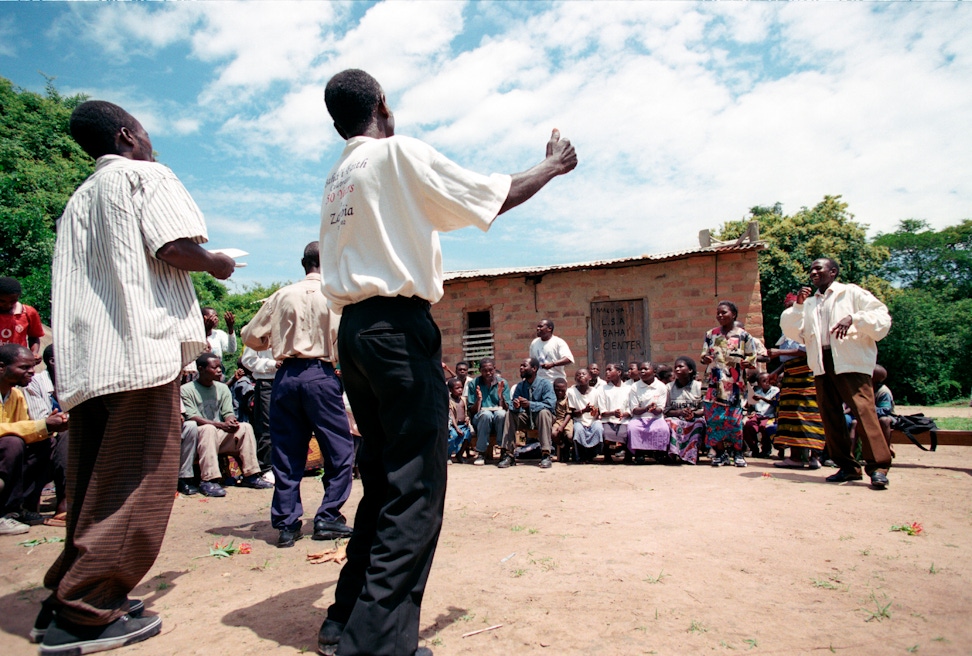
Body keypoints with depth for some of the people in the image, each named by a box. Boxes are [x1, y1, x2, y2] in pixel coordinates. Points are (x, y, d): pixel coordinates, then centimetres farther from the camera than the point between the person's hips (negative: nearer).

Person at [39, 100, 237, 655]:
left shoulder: (80, 199, 26)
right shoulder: (146, 175, 3)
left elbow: (90, 276, 21)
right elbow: (175, 248, -13)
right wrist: (216, 263, 5)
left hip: (85, 359, 8)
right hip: (142, 349, -8)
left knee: (96, 486, 14)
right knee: (138, 484, -3)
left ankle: (69, 600, 20)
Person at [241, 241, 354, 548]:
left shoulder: (282, 295, 8)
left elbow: (252, 337, 10)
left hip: (286, 376, 4)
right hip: (321, 375, -3)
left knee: (287, 453, 10)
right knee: (340, 450, 8)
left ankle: (286, 524, 14)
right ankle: (328, 518, 8)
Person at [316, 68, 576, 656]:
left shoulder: (336, 179, 20)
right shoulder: (398, 152, -2)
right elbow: (496, 195, 0)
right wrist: (554, 165, 15)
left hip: (352, 327, 8)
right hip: (399, 326, -8)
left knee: (383, 478, 14)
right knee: (416, 485, -4)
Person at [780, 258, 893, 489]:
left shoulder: (852, 293, 10)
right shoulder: (809, 303, 23)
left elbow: (882, 318, -1)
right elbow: (791, 331, 12)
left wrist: (853, 319, -17)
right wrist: (798, 305, 1)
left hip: (851, 362, -5)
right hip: (821, 364, 5)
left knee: (864, 411, -15)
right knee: (830, 417, 3)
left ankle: (878, 467, -12)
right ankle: (847, 466, 11)